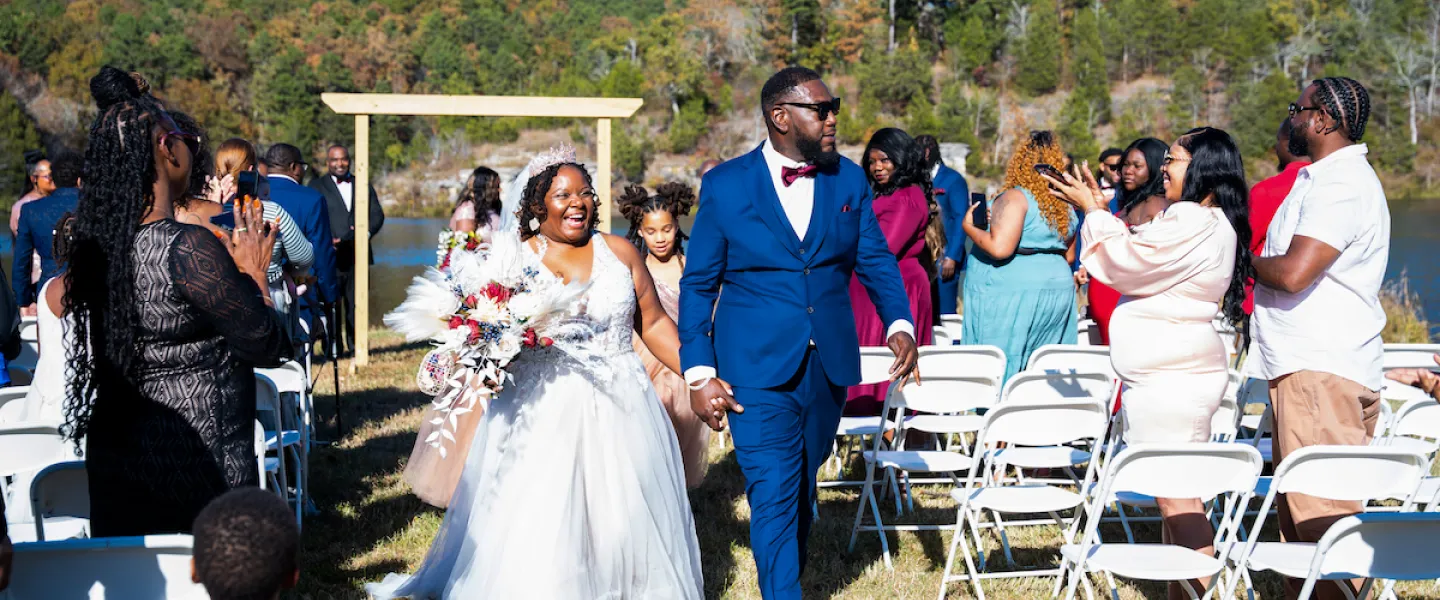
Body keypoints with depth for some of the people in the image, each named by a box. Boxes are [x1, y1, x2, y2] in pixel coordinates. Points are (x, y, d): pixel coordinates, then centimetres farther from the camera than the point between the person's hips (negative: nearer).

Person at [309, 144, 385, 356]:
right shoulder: (316, 186, 8)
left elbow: (377, 214, 11)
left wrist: (366, 232, -9)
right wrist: (327, 242, -16)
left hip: (357, 255, 3)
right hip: (330, 256, -3)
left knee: (357, 302, 3)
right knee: (331, 303, -4)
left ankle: (356, 344, 9)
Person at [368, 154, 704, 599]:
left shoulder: (619, 253, 7)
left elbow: (654, 324, 8)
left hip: (618, 412, 1)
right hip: (539, 415, -1)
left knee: (621, 522, 5)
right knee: (536, 531, -3)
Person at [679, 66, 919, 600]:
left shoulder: (849, 180, 6)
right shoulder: (725, 186, -4)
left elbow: (877, 262, 8)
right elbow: (697, 284, -1)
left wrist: (900, 325, -11)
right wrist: (699, 373, -7)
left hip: (829, 365, 4)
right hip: (756, 369, -4)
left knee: (802, 491, 16)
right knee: (773, 496, -10)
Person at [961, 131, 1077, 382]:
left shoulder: (1016, 198, -14)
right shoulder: (1065, 206, 10)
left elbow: (1000, 248, -23)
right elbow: (1068, 255, 19)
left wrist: (969, 227, -9)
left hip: (1010, 292, -8)